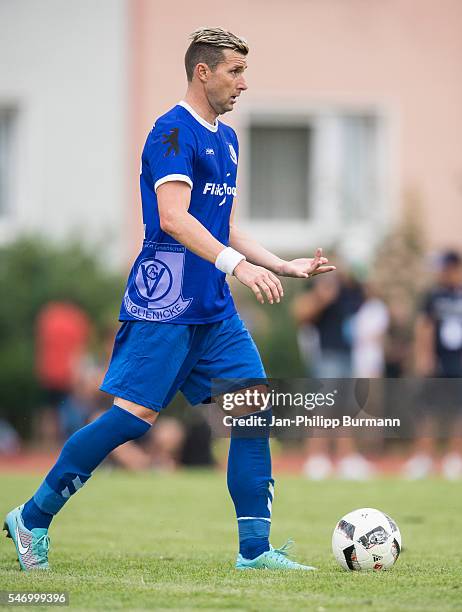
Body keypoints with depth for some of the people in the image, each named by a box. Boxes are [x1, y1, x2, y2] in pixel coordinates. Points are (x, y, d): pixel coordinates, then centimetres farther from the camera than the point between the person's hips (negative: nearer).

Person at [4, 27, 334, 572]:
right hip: (165, 303, -9)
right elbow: (173, 218, -21)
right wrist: (236, 264, -30)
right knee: (135, 415, -11)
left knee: (256, 404, -2)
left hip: (213, 307, 9)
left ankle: (254, 548, 0)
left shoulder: (226, 140, 19)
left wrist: (283, 266, 18)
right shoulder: (173, 131, -10)